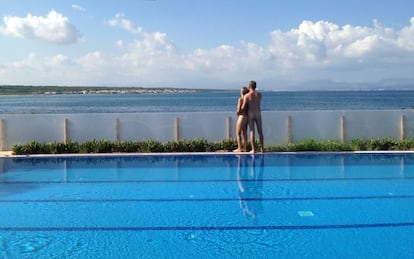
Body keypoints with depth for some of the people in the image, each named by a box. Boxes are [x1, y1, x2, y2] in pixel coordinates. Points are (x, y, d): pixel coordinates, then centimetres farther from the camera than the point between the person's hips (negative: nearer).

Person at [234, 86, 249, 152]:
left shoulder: (241, 99, -15)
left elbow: (239, 110, -18)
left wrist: (237, 112, 3)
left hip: (242, 117, -8)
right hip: (247, 117, 8)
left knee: (238, 133, 1)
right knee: (245, 133, 12)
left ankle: (239, 148, 0)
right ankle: (245, 148, 15)